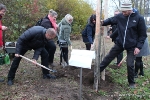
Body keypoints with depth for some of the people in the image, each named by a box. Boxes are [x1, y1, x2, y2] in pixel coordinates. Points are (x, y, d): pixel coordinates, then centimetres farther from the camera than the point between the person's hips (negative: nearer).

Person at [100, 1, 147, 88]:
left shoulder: (139, 18, -12)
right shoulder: (120, 16, -5)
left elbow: (143, 34, -7)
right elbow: (110, 20, 10)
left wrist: (139, 47, -13)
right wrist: (103, 22, -12)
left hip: (132, 46, -3)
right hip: (120, 43, 3)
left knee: (130, 64, 1)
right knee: (108, 57, 9)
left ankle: (132, 83, 23)